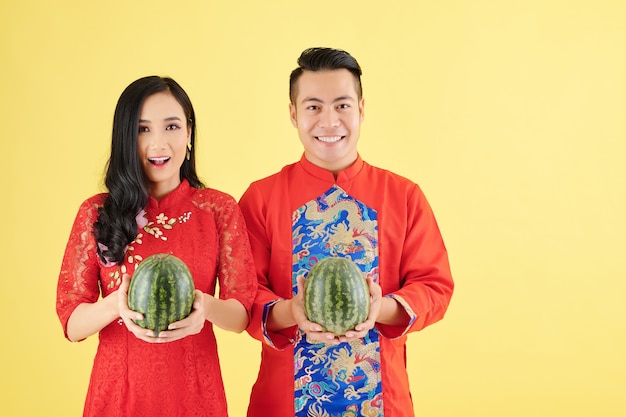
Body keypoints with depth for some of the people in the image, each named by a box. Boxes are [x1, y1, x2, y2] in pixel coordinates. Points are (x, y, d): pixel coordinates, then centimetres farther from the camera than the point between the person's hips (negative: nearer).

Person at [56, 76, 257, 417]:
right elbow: (71, 324, -4)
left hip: (194, 389, 0)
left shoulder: (220, 209, -3)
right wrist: (115, 305, -24)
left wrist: (207, 307, -24)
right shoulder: (95, 213, -2)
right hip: (117, 389, 0)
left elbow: (242, 314, -3)